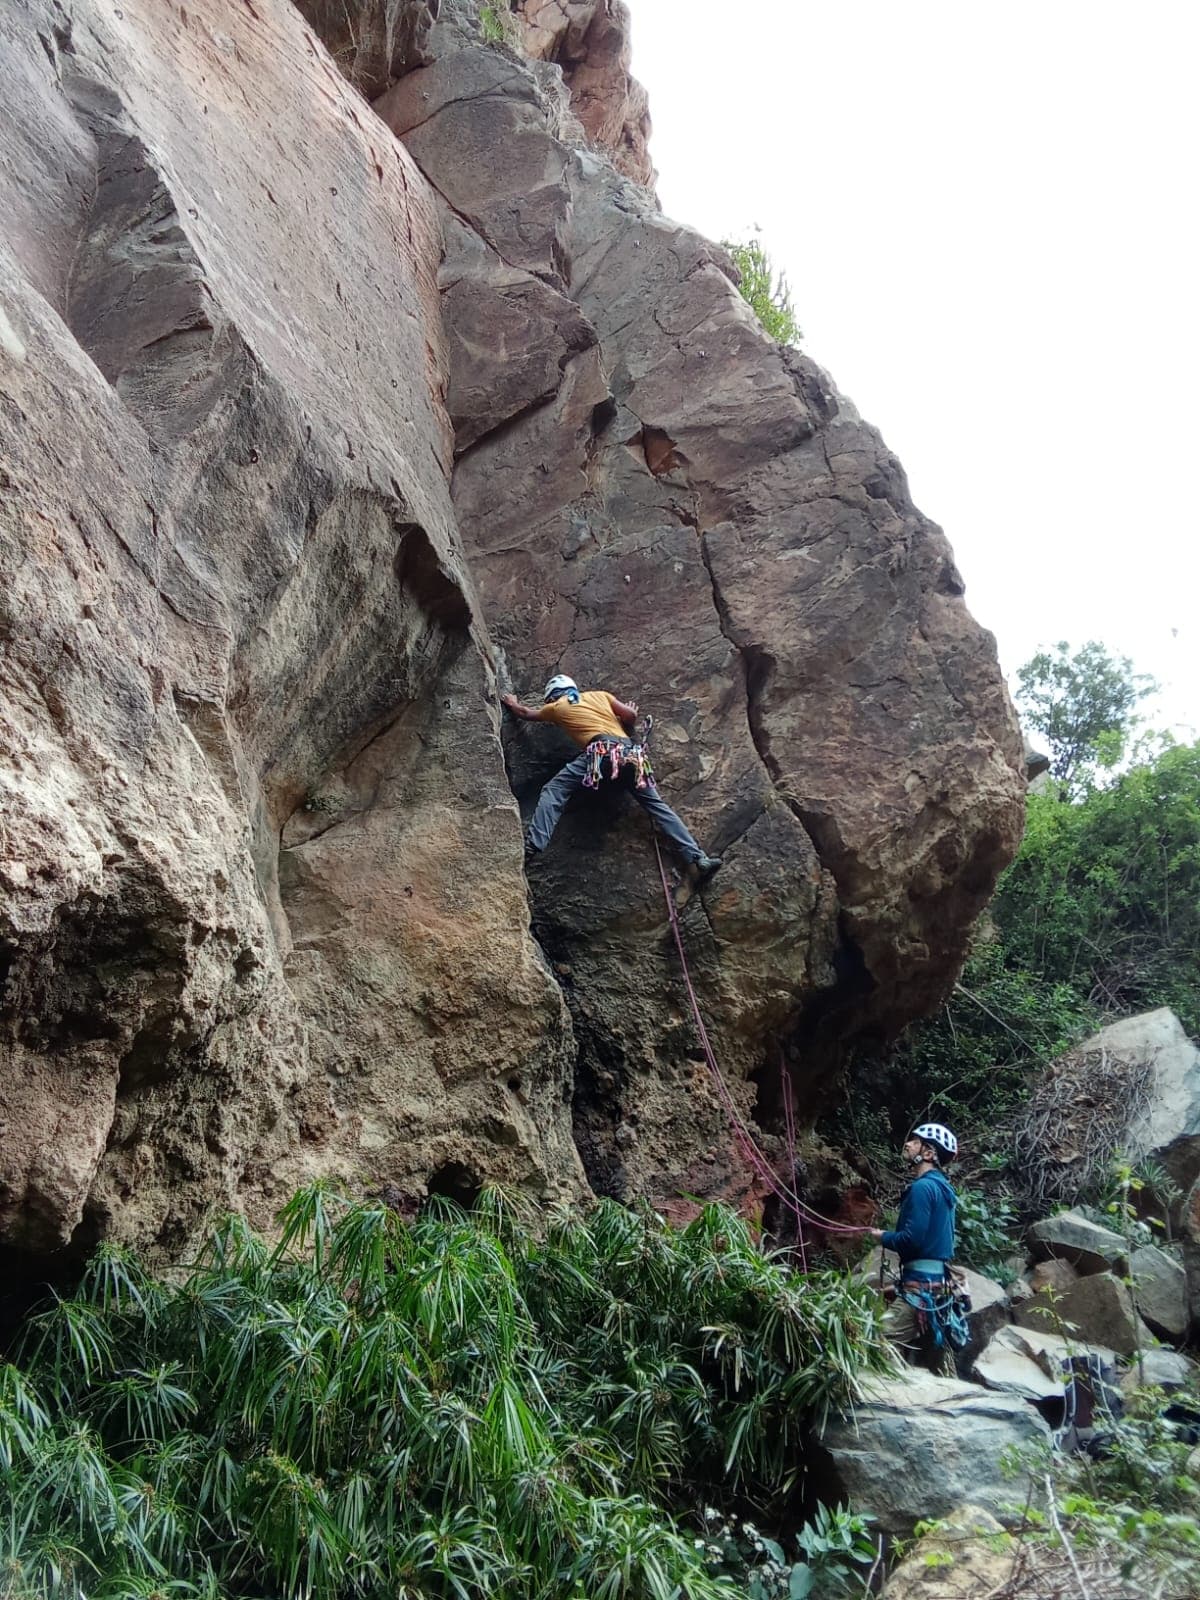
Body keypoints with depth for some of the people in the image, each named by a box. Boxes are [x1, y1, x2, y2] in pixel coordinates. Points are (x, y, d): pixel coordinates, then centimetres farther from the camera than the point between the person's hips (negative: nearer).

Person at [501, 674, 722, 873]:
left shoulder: (557, 707, 24)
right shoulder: (599, 695, 30)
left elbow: (526, 713, 43)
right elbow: (630, 714, 19)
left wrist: (512, 704, 65)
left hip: (602, 750, -4)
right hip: (631, 752, 4)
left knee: (553, 791, 0)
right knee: (657, 805, 6)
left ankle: (533, 846, -18)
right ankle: (698, 858, -2)